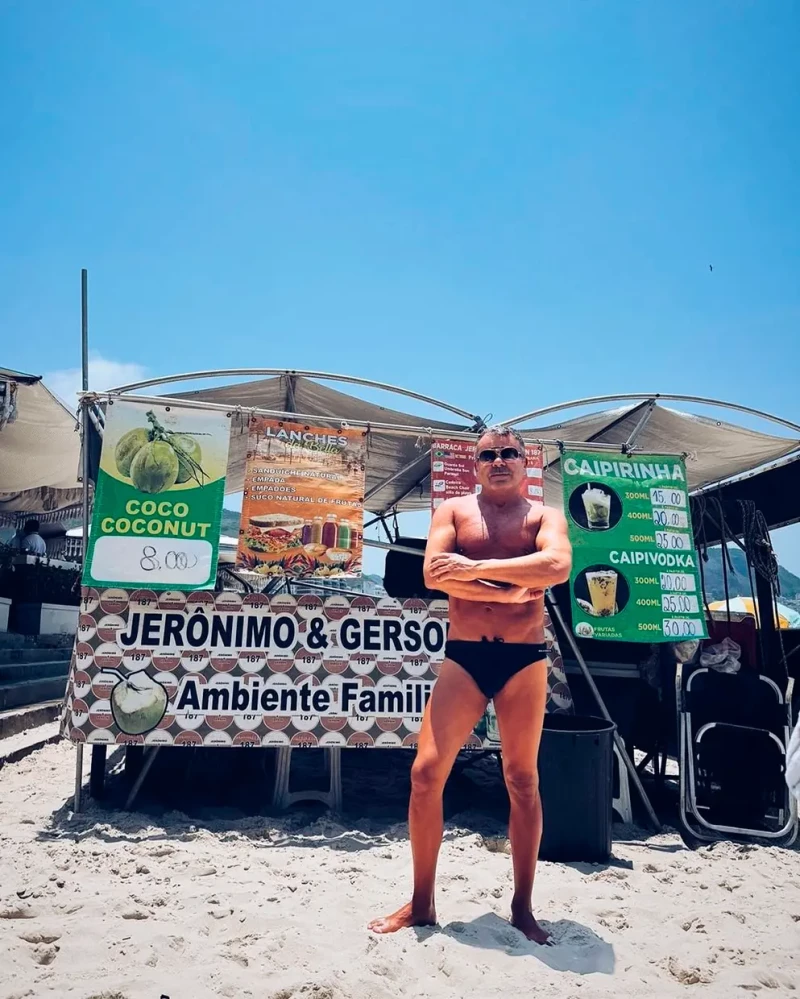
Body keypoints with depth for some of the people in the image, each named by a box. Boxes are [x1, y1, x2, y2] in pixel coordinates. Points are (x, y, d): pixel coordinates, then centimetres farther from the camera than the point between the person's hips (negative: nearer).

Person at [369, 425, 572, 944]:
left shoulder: (544, 515, 7)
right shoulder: (454, 510, 8)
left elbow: (558, 566, -16)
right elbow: (434, 573, -8)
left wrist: (476, 568, -19)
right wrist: (509, 592, -12)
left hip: (525, 659, 0)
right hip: (464, 657, 1)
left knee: (523, 781, 8)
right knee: (427, 772, -3)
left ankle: (523, 907, 23)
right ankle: (422, 903, 14)